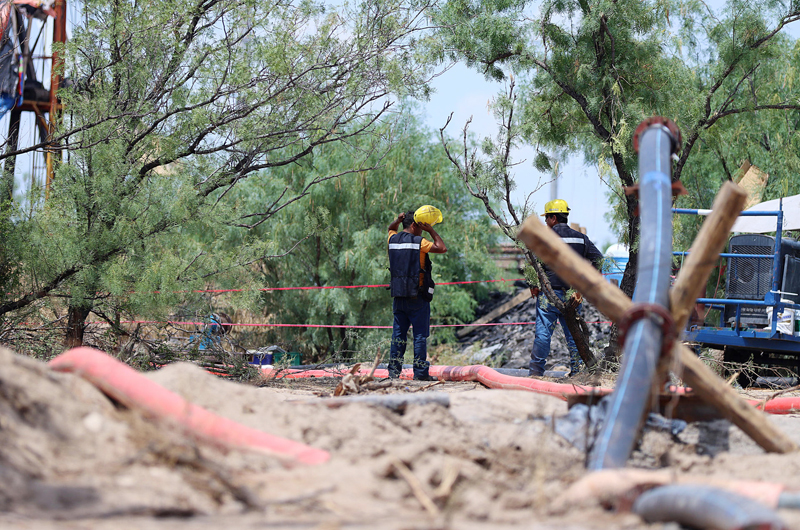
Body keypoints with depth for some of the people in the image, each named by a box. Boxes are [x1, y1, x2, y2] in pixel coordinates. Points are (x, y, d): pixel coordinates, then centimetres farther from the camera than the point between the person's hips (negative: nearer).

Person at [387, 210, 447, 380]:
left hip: (398, 296, 5)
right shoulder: (418, 242, -9)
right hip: (417, 297, -5)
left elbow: (391, 229, 31)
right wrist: (431, 230, 3)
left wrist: (398, 220, 11)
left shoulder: (393, 240, 8)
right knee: (420, 335, -1)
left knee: (398, 333, 10)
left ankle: (394, 370, 7)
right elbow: (442, 248, -3)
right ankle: (420, 372, -1)